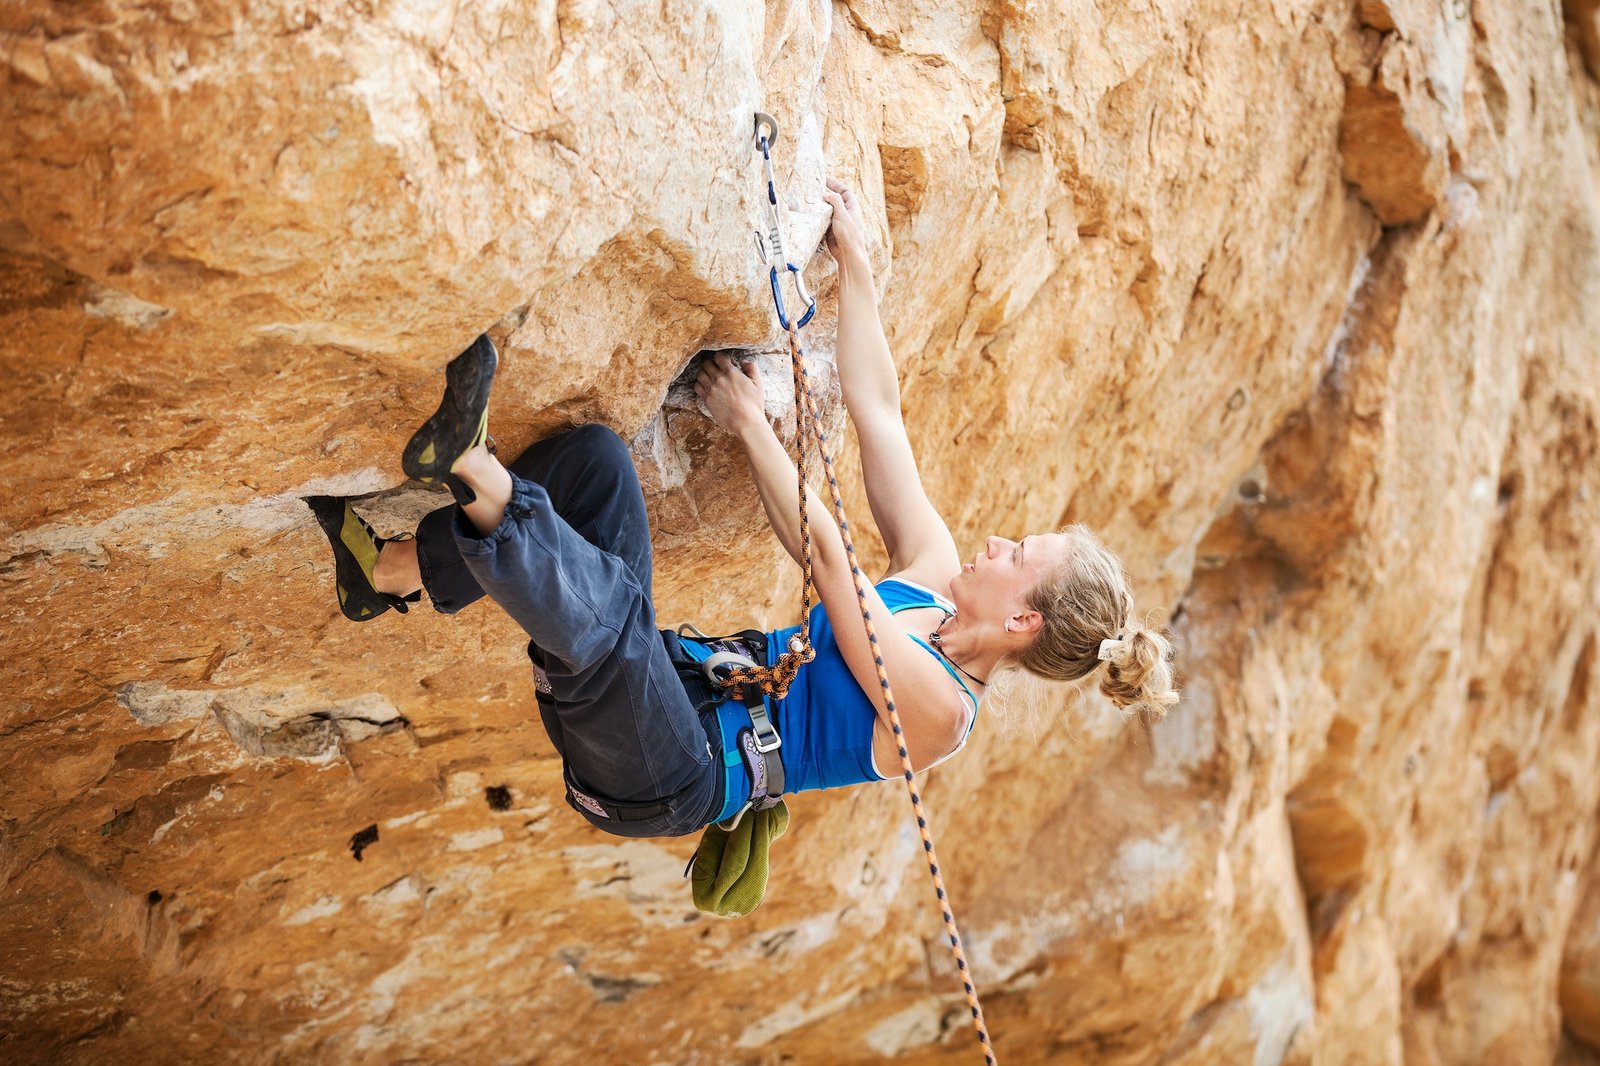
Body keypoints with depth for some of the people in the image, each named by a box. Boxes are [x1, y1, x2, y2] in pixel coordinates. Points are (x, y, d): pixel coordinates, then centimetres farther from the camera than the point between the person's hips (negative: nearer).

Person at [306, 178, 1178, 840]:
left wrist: (750, 423, -12)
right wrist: (852, 261, 1)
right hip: (657, 695, 8)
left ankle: (476, 474, -31)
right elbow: (875, 406, 4)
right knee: (594, 456, -13)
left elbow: (823, 551, -17)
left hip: (662, 783, -8)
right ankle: (392, 569, -17)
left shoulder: (936, 708, -14)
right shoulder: (937, 577, 8)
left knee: (609, 597, -42)